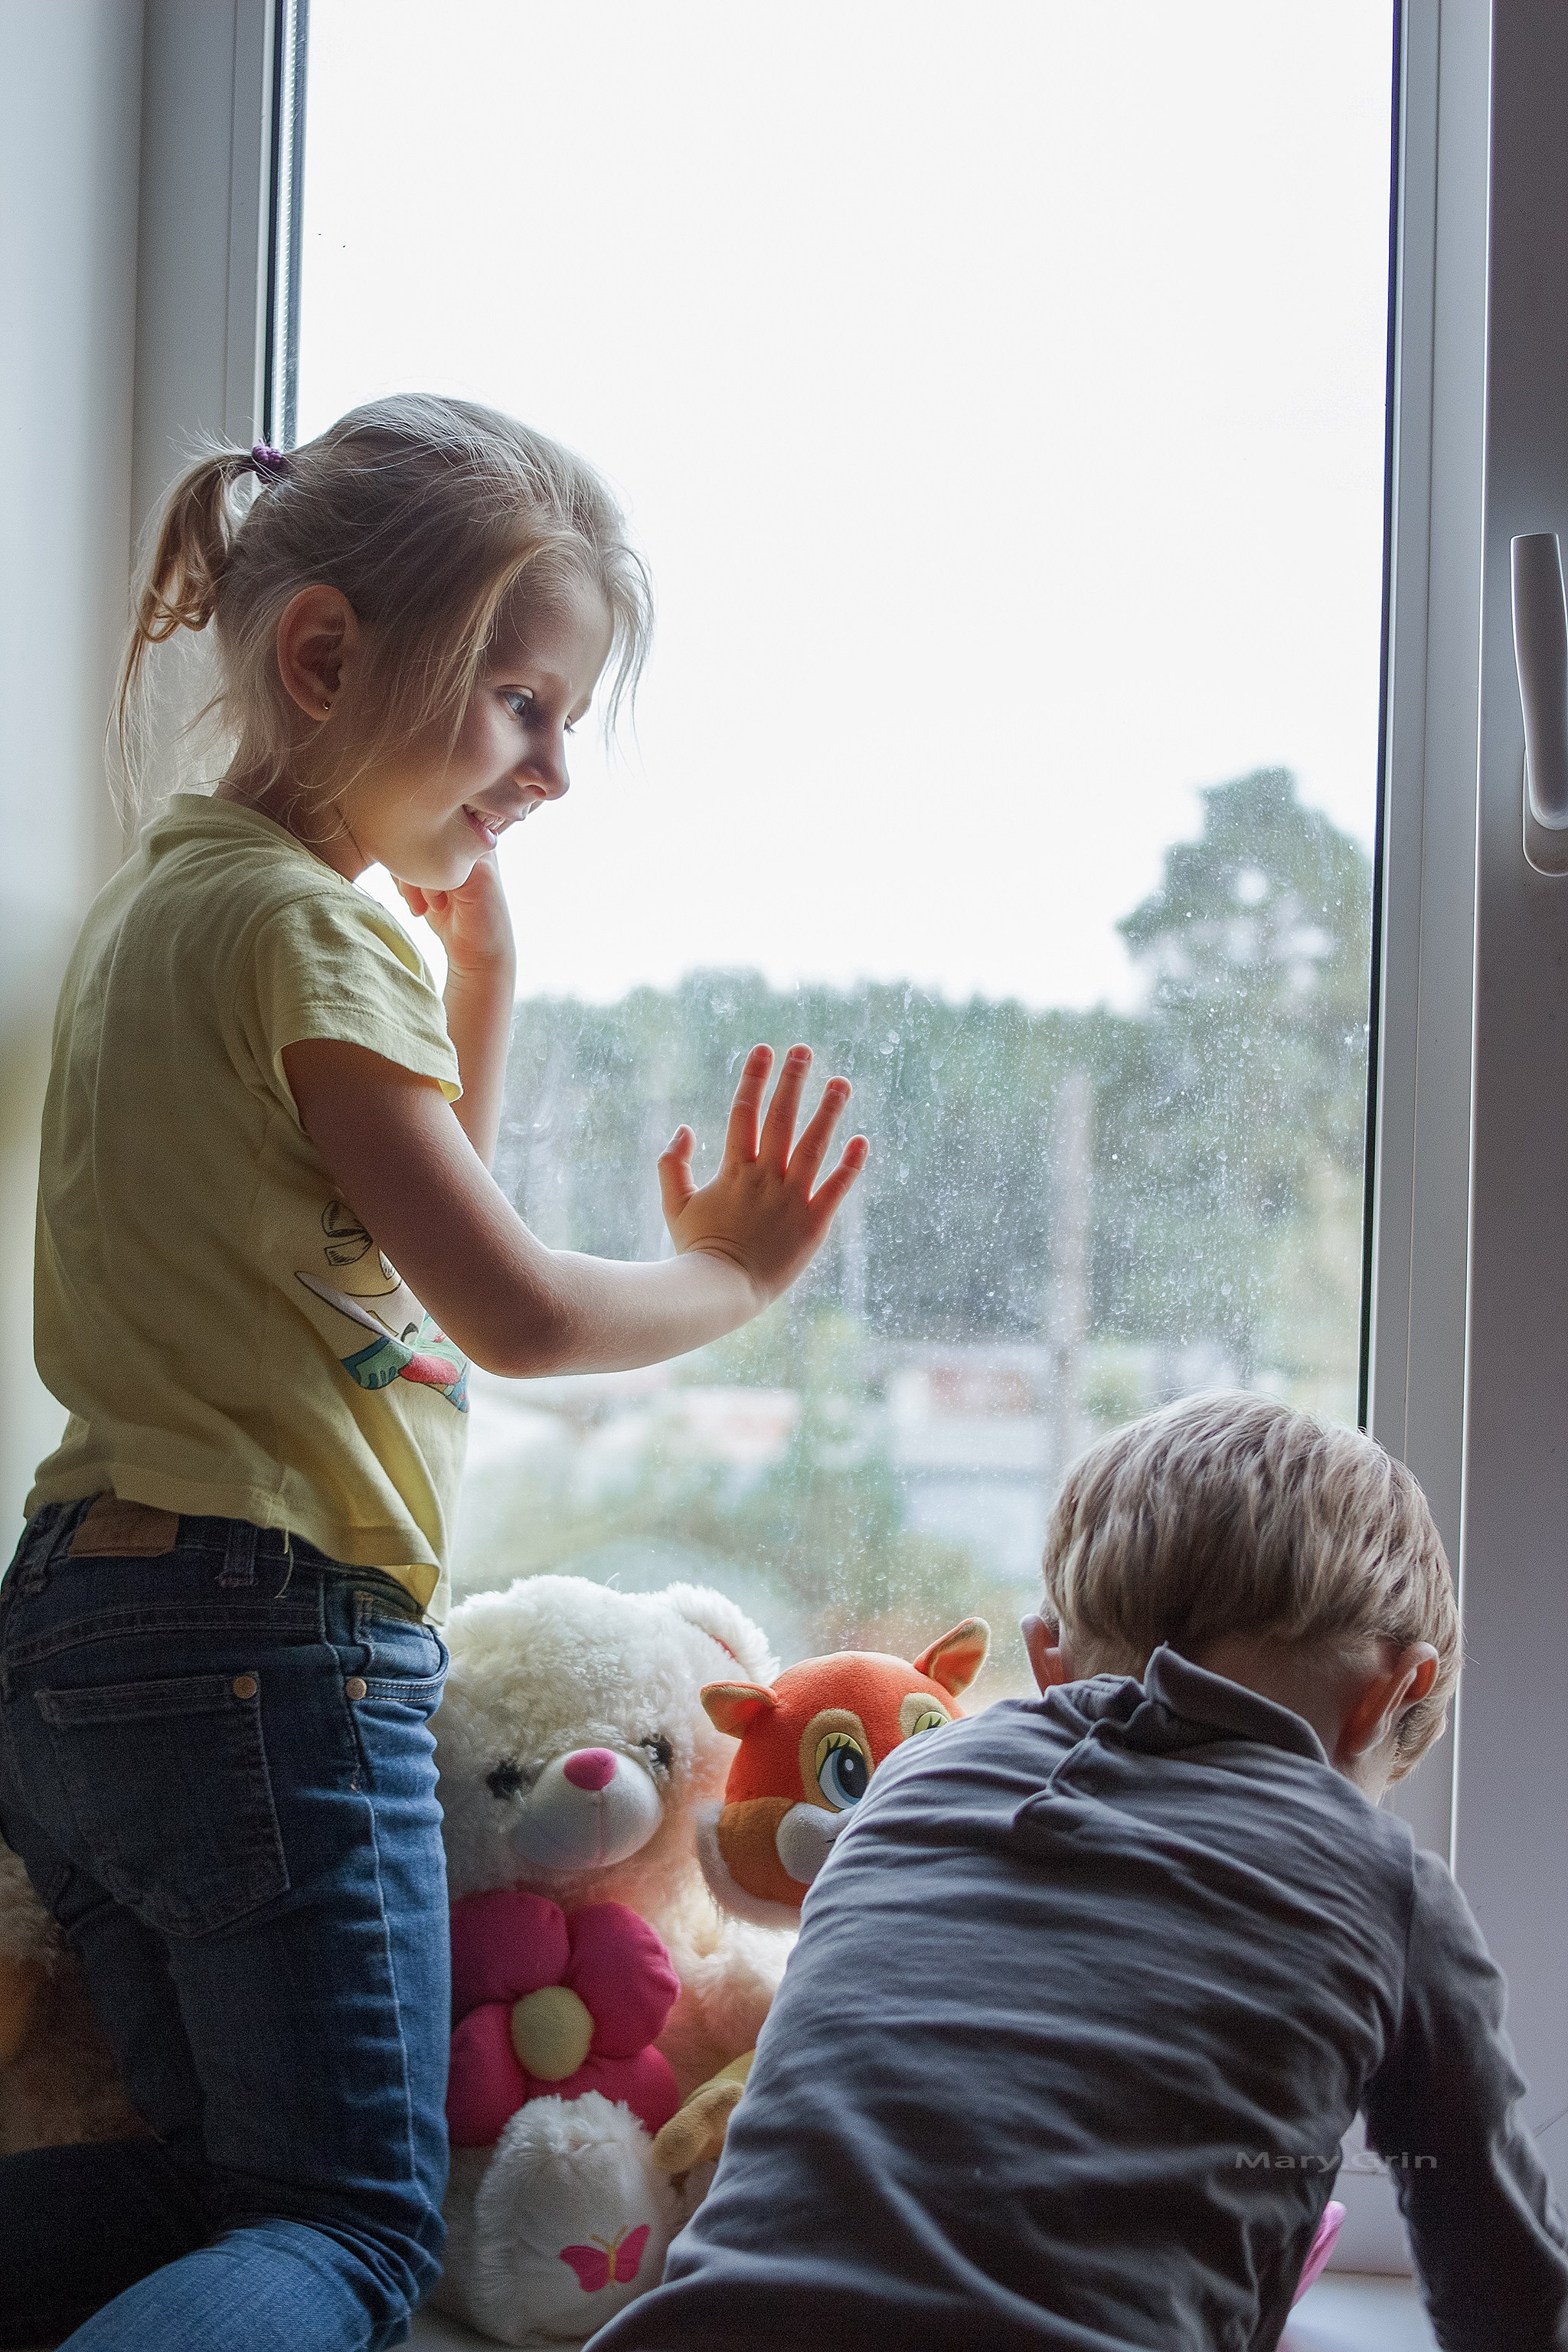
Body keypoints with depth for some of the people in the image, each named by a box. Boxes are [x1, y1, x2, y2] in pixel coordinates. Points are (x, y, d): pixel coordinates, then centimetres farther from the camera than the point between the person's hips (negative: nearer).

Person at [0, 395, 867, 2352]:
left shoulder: (167, 895, 16)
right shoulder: (299, 923, -14)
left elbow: (390, 1230, 24)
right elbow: (515, 1314, -18)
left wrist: (476, 981, 12)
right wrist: (735, 1274, 0)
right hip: (268, 1639, -9)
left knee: (218, 2171, 16)